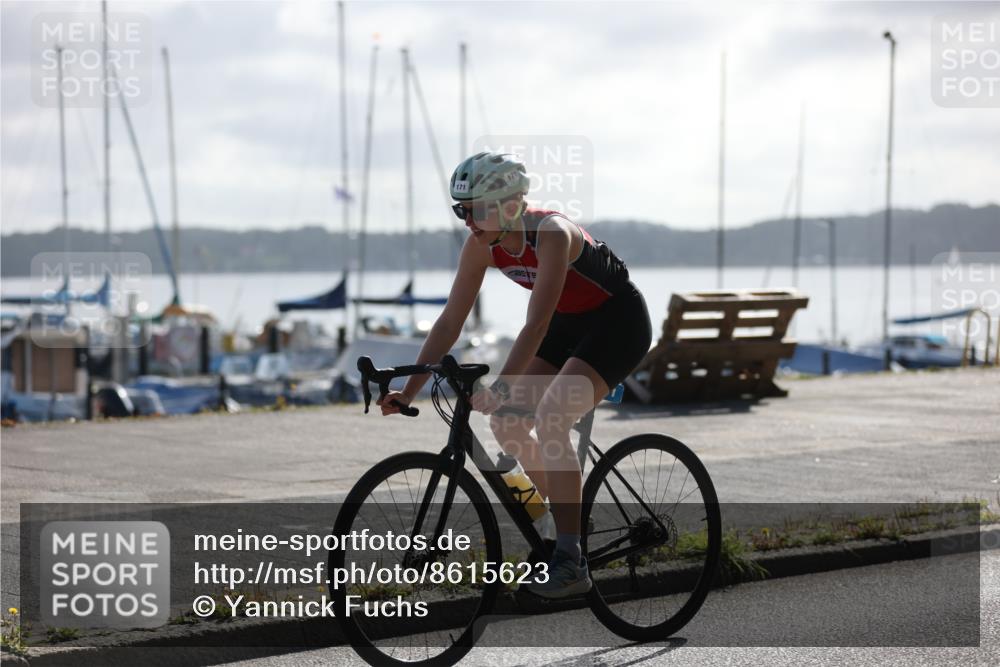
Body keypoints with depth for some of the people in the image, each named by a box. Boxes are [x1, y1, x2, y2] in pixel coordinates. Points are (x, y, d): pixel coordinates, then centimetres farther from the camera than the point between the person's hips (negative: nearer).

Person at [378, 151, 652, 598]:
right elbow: (450, 321, -8)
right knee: (506, 422, -2)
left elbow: (535, 326, -37)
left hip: (617, 322, -8)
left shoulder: (551, 234, -32)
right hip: (570, 323, 8)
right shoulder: (481, 244, -11)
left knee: (549, 421, -25)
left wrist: (500, 389, -46)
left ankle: (571, 561, -21)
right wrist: (409, 390, -13)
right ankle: (569, 526, 14)